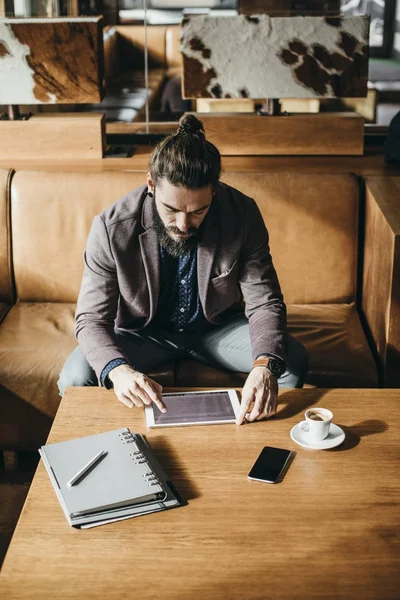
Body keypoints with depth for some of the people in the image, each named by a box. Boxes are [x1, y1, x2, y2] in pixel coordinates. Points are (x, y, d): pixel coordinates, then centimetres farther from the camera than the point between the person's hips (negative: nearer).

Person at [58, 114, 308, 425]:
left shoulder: (242, 213, -23)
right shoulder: (112, 227, -27)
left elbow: (264, 302, -20)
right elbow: (91, 318, -22)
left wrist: (265, 365, -42)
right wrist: (117, 369, -46)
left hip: (217, 326, 2)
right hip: (144, 330, -1)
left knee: (293, 360, -23)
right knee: (75, 377, -28)